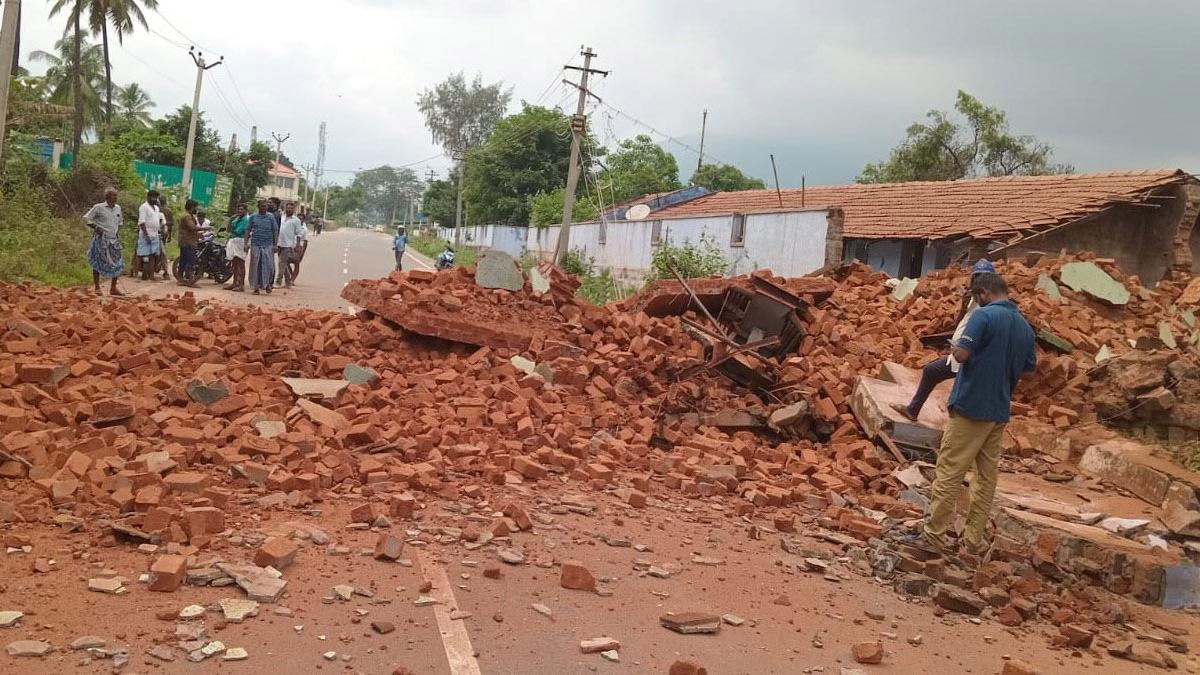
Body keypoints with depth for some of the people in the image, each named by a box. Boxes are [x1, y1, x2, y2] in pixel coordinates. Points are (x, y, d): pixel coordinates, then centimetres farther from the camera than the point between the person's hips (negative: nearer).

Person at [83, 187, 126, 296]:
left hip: (114, 239, 6)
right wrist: (96, 228, -14)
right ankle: (97, 288, 7)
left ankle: (113, 288, 11)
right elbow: (86, 218, -6)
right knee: (98, 263, 0)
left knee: (118, 264, 2)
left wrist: (118, 233, 11)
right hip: (101, 239, -6)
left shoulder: (118, 208, 10)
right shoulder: (99, 208, -7)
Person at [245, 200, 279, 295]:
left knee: (269, 265, -5)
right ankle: (256, 287, 9)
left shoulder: (271, 217, 6)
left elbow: (275, 231, 6)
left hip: (268, 245, -1)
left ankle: (267, 284, 16)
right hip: (255, 245, 1)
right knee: (255, 267, 2)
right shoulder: (253, 217, 8)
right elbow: (248, 230, 9)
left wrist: (275, 244, -2)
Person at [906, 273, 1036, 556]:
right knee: (987, 476, 10)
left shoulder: (984, 315, -13)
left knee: (949, 472, -2)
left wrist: (956, 345, 1)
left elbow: (961, 353, -19)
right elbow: (1030, 367, 19)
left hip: (971, 406, -7)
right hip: (999, 411, 7)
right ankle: (974, 540, 14)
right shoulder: (1025, 326, 10)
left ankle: (935, 535, 0)